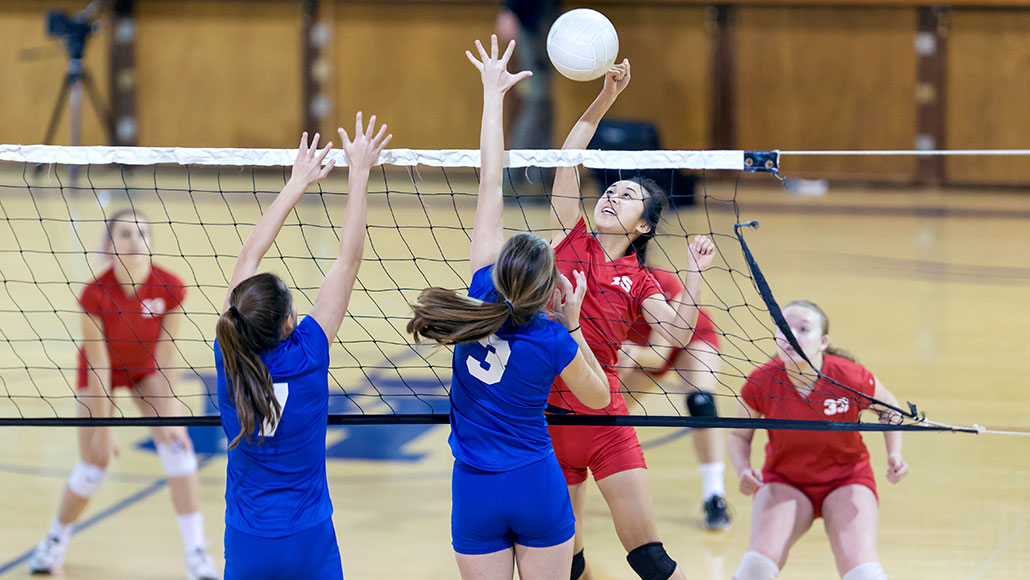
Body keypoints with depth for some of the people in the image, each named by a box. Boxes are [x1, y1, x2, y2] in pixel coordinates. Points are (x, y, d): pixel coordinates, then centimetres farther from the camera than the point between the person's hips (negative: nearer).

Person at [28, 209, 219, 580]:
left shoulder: (170, 288, -28)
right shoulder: (95, 294, -33)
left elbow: (166, 356, -21)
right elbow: (99, 365, -26)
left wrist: (167, 416, -24)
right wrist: (103, 426, -21)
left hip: (145, 367, 2)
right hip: (102, 370, -2)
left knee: (176, 444, -16)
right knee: (93, 466, -3)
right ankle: (56, 541, 26)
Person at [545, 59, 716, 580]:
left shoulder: (637, 281, 7)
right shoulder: (571, 241, 7)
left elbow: (678, 333, -7)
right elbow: (568, 157, 0)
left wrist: (695, 272, -13)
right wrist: (606, 97, -7)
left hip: (604, 419, -1)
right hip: (548, 414, 1)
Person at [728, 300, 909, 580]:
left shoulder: (851, 378, -22)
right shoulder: (761, 383, -20)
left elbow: (888, 408, 1)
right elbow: (739, 435, -1)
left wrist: (894, 455, -15)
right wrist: (744, 470, -21)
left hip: (846, 481, -1)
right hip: (784, 482, 1)